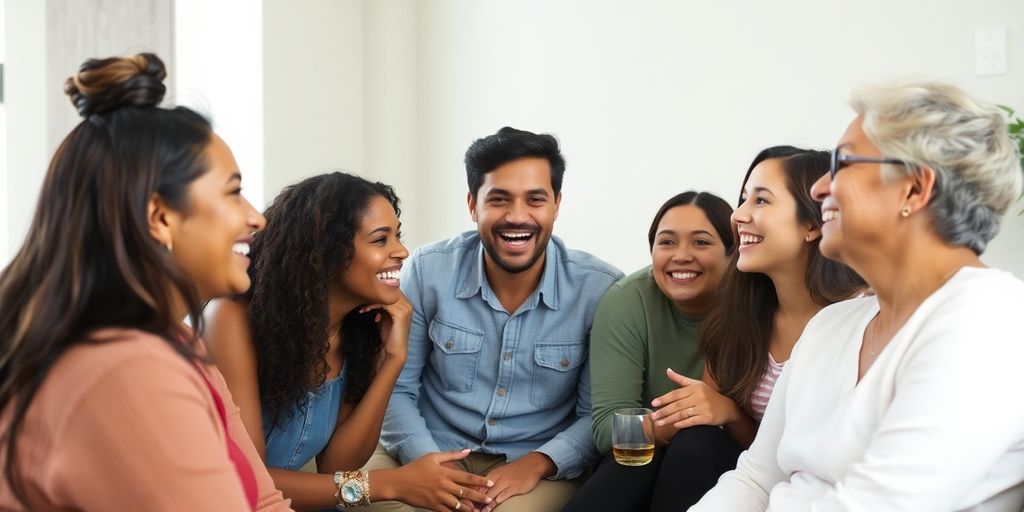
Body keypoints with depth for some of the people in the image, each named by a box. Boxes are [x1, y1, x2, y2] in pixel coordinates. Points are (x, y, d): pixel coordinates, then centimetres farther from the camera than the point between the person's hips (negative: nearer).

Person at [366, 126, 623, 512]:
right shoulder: (428, 271, -6)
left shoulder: (601, 290, -9)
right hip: (430, 453, 2)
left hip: (538, 467, -1)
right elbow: (395, 389, 0)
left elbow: (599, 415, -2)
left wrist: (538, 463, -19)